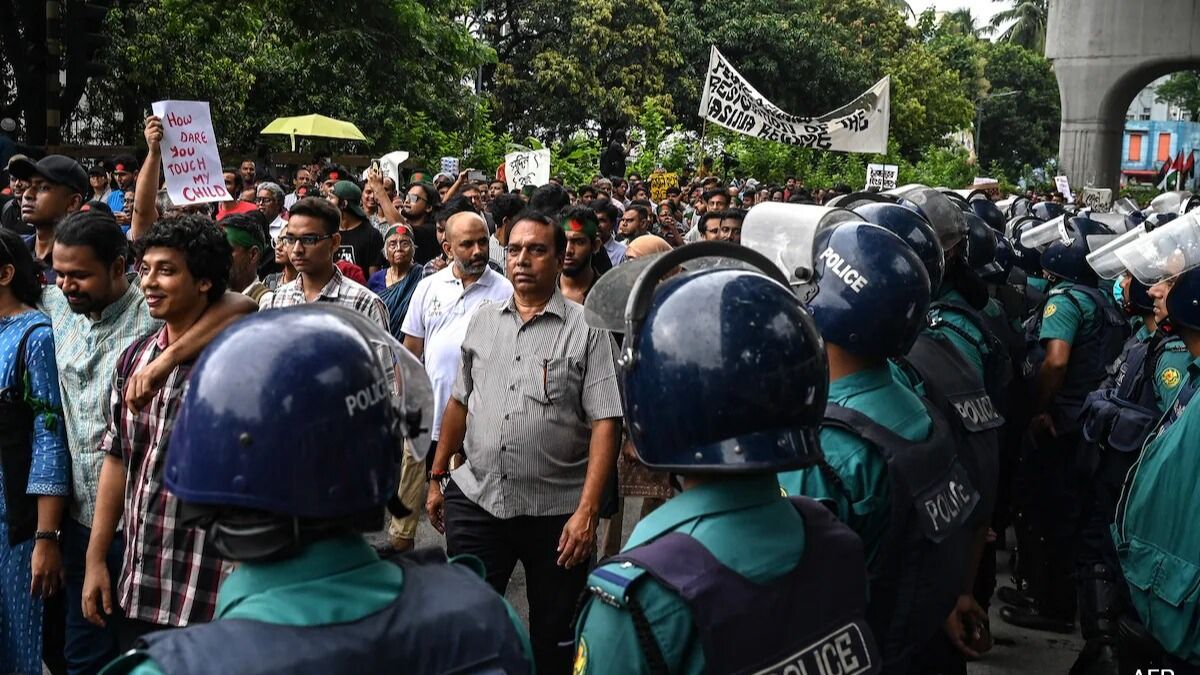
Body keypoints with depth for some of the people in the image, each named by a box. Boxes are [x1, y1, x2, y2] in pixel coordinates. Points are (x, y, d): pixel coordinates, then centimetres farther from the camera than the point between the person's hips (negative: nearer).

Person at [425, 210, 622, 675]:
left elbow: (606, 423, -12)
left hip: (557, 510, -3)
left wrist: (587, 511, -18)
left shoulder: (587, 329, -8)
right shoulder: (482, 321, 7)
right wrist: (438, 477, 15)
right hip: (474, 500, 3)